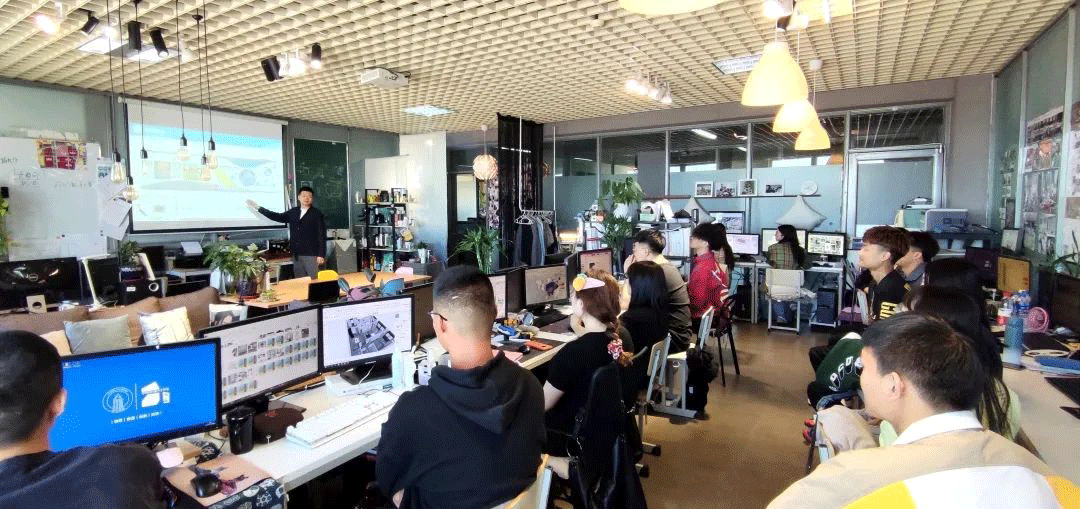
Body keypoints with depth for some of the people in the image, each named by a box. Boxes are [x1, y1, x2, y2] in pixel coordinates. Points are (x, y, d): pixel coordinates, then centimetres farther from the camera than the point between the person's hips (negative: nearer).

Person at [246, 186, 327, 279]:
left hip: (311, 255, -5)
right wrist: (258, 208, 30)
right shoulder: (293, 212, 14)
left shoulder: (317, 214, -2)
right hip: (296, 254, 5)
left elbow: (322, 235, -6)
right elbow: (278, 217, 28)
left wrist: (321, 255, -12)